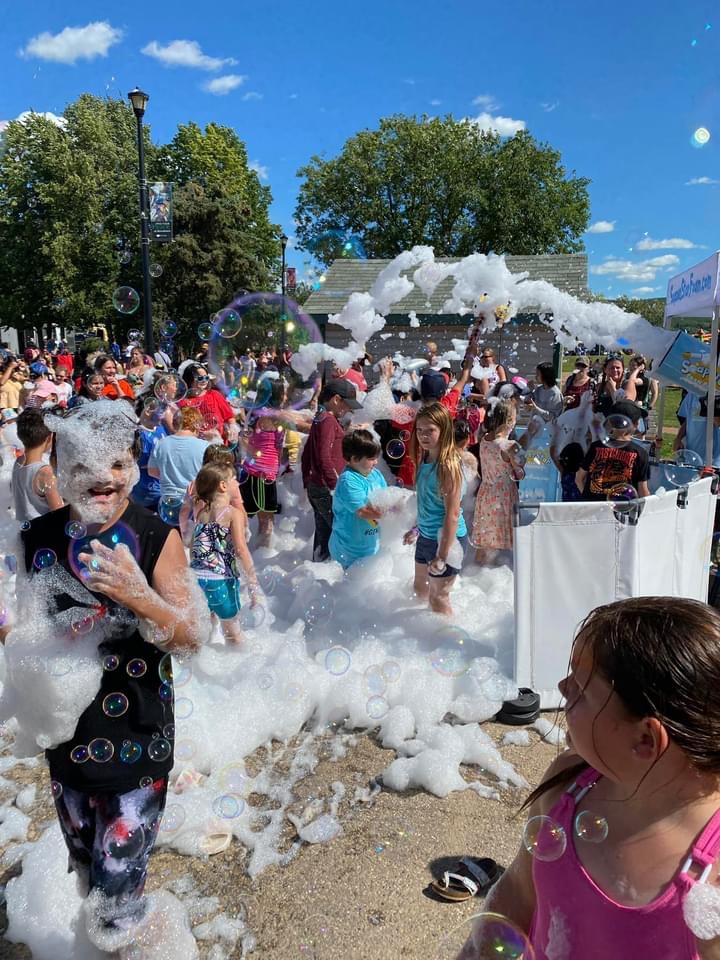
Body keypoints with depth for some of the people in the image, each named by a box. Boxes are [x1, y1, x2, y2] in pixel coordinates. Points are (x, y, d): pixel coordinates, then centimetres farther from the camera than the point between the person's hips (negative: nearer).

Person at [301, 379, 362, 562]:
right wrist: (335, 485, -20)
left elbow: (306, 455, 20)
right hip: (326, 489, -10)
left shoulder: (319, 419, 15)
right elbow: (324, 456, -23)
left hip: (315, 487, 10)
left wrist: (307, 483, 23)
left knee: (324, 531, 15)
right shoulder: (329, 420, -14)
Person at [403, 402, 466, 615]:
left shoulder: (448, 466, -24)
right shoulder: (424, 459, 2)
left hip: (445, 538, -9)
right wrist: (417, 529, 23)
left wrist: (442, 556, -25)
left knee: (438, 597, 2)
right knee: (420, 589, 24)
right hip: (426, 535, 9)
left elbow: (453, 514, -25)